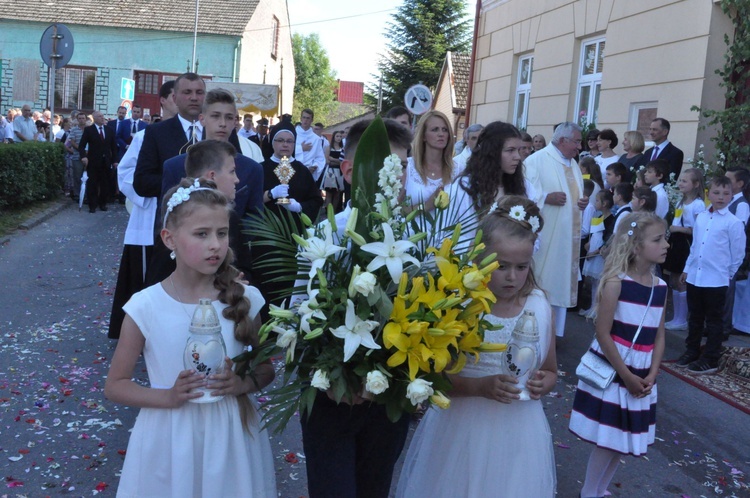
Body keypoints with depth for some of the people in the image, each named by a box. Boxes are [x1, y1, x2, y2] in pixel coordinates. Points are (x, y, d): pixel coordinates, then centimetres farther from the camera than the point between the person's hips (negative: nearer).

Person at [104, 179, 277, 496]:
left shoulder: (245, 299, -8)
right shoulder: (145, 307, -11)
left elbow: (266, 366, 6)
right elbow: (115, 385, -2)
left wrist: (244, 383, -15)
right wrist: (169, 396, -17)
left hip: (232, 438, 1)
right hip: (170, 443, -1)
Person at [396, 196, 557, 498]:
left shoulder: (539, 306, -2)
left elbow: (550, 371, 11)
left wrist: (541, 385, -11)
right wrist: (480, 386, -25)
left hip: (519, 433, 3)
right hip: (464, 429, -3)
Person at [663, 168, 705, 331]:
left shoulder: (698, 204, -14)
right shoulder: (681, 202, 14)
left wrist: (679, 229, -18)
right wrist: (671, 229, 5)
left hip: (687, 246, -9)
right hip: (676, 243, 9)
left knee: (681, 282, -3)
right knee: (674, 281, 12)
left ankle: (682, 320, 8)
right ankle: (676, 318, 21)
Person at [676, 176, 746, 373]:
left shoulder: (733, 222, -9)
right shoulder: (700, 218, 7)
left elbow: (738, 254, -4)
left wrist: (727, 274, 2)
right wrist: (687, 269, 15)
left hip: (716, 280, -5)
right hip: (694, 277, 5)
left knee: (714, 321, 7)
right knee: (695, 318, 17)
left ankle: (710, 360, 16)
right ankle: (691, 351, 31)